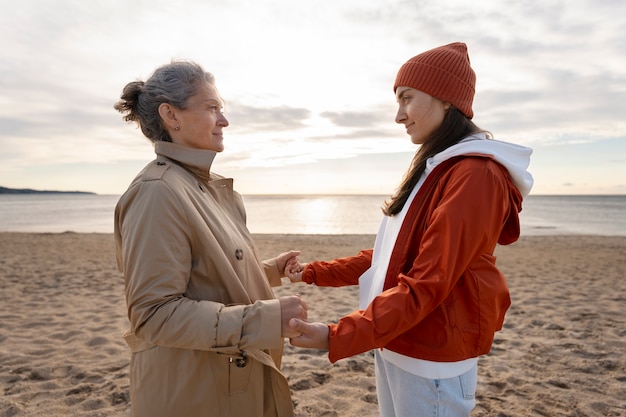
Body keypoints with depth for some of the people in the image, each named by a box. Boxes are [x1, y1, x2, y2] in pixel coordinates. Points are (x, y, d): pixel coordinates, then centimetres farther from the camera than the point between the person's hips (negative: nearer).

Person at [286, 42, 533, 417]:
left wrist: (339, 337, -26)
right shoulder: (435, 169, 10)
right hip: (393, 345, 8)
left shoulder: (475, 175, -19)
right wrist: (315, 273, 8)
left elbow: (426, 284, -24)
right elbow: (391, 254, 11)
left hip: (432, 362, -8)